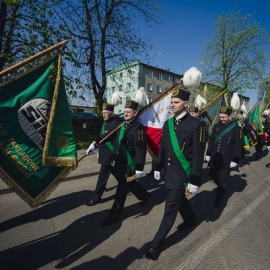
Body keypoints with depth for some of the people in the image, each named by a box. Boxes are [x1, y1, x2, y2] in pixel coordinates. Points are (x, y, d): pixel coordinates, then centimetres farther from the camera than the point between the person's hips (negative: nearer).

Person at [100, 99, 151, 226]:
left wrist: (139, 168, -22)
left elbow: (141, 149, -20)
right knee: (130, 184, 24)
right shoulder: (122, 125, 11)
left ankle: (114, 215, 16)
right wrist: (115, 159, 19)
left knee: (122, 188, 2)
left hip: (130, 164, -9)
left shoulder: (138, 127, -16)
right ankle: (145, 195, 49)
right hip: (121, 162, 9)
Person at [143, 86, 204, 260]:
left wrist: (195, 180, -14)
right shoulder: (168, 123, 5)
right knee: (180, 199, 25)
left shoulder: (195, 124, -14)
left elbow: (198, 154, -14)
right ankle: (191, 220, 53)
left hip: (182, 173, -6)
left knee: (170, 208, 0)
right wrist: (158, 168, 12)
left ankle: (157, 244, 14)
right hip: (168, 171, 7)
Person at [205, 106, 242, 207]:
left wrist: (235, 160, -11)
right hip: (214, 157, 4)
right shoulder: (216, 126, 3)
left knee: (223, 179, 7)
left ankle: (218, 199, 22)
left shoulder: (236, 128, -9)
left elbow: (238, 145, -9)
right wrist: (208, 154, 8)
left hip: (227, 159, -4)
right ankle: (222, 187, 44)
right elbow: (211, 140, 9)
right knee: (212, 174, 16)